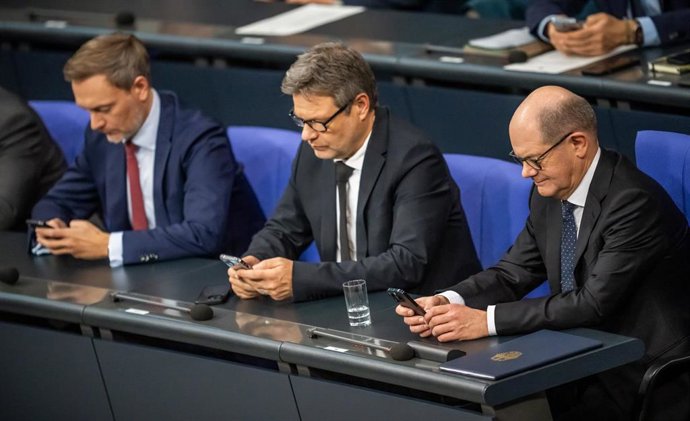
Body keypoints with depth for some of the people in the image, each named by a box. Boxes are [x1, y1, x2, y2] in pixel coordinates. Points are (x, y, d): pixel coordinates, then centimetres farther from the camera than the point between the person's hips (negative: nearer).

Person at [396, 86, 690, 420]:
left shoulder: (634, 201, -21)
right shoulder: (549, 194, 5)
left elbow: (594, 302, -25)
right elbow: (513, 272, 9)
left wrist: (488, 320, -26)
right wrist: (447, 302, -11)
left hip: (642, 380, -7)